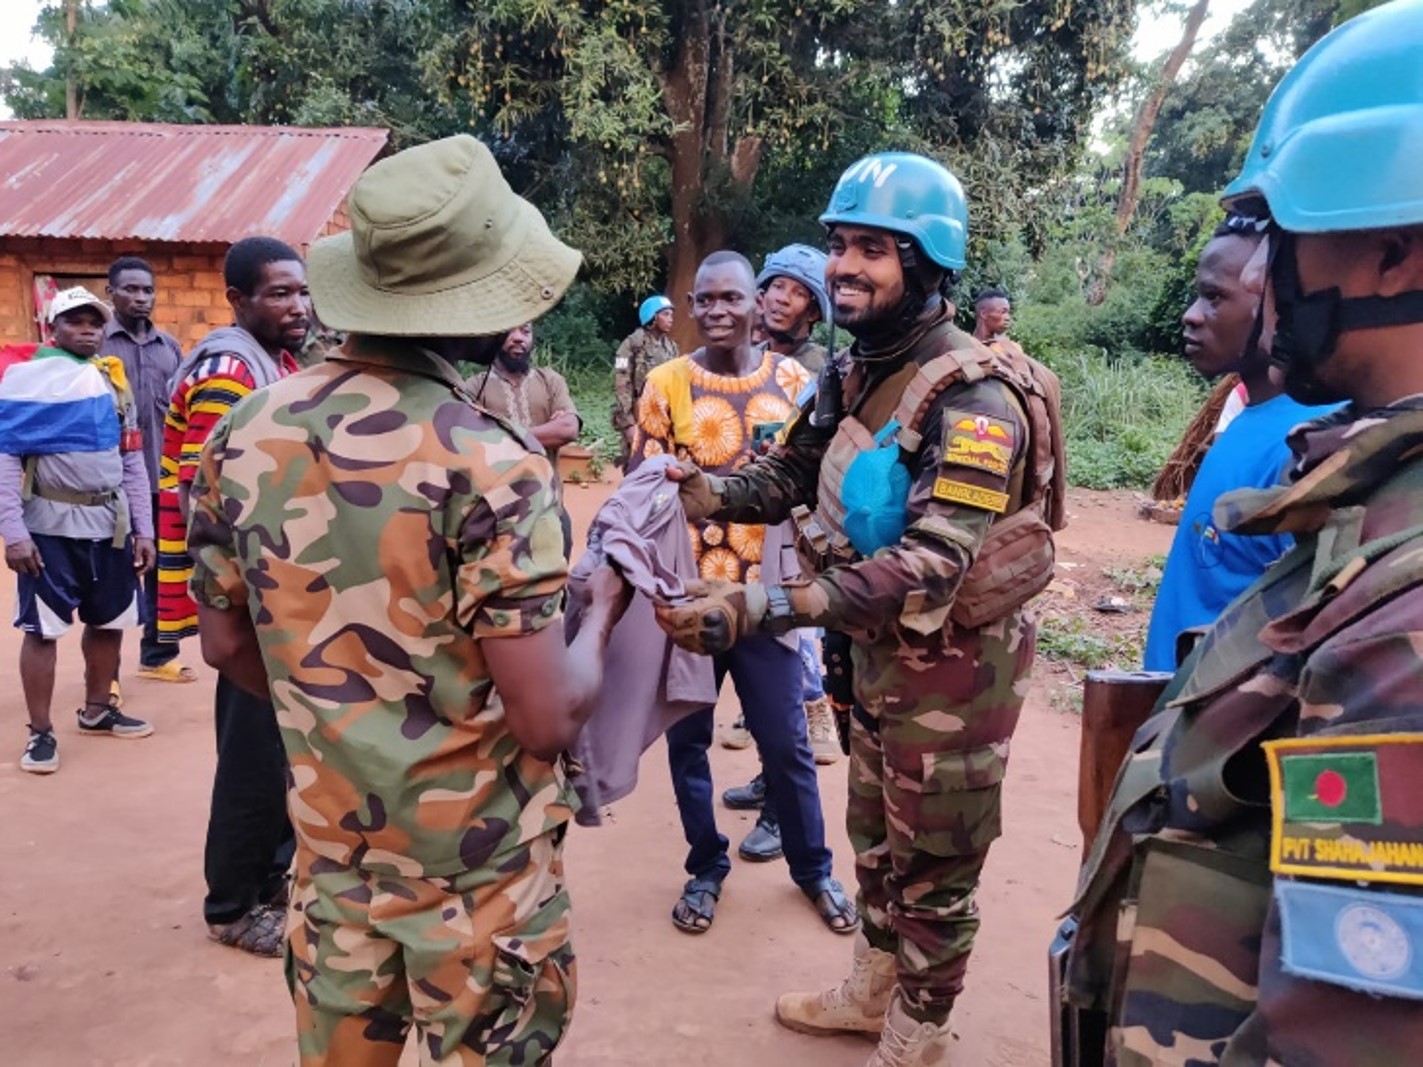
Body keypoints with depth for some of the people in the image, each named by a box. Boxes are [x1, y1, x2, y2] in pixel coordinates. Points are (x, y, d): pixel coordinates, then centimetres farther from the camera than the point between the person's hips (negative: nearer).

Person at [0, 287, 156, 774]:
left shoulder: (113, 380, 10)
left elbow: (132, 460, 11)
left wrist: (143, 530, 7)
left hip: (110, 522, 5)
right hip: (50, 524, -5)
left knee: (110, 621, 13)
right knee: (42, 628, 0)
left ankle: (96, 711, 31)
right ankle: (40, 732, 13)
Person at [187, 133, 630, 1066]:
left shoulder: (246, 432, -6)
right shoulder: (488, 463, -25)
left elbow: (227, 646, 5)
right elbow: (549, 718, -24)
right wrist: (604, 606, -6)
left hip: (330, 836, 6)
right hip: (475, 857, -5)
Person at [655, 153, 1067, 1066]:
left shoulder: (975, 399, -26)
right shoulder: (854, 373, 1)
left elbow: (933, 566, -36)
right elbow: (792, 474, 7)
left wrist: (769, 608, -46)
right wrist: (703, 493, -15)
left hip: (954, 662, -8)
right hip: (879, 648, 8)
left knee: (934, 863, 12)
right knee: (876, 835, 25)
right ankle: (873, 991, 48)